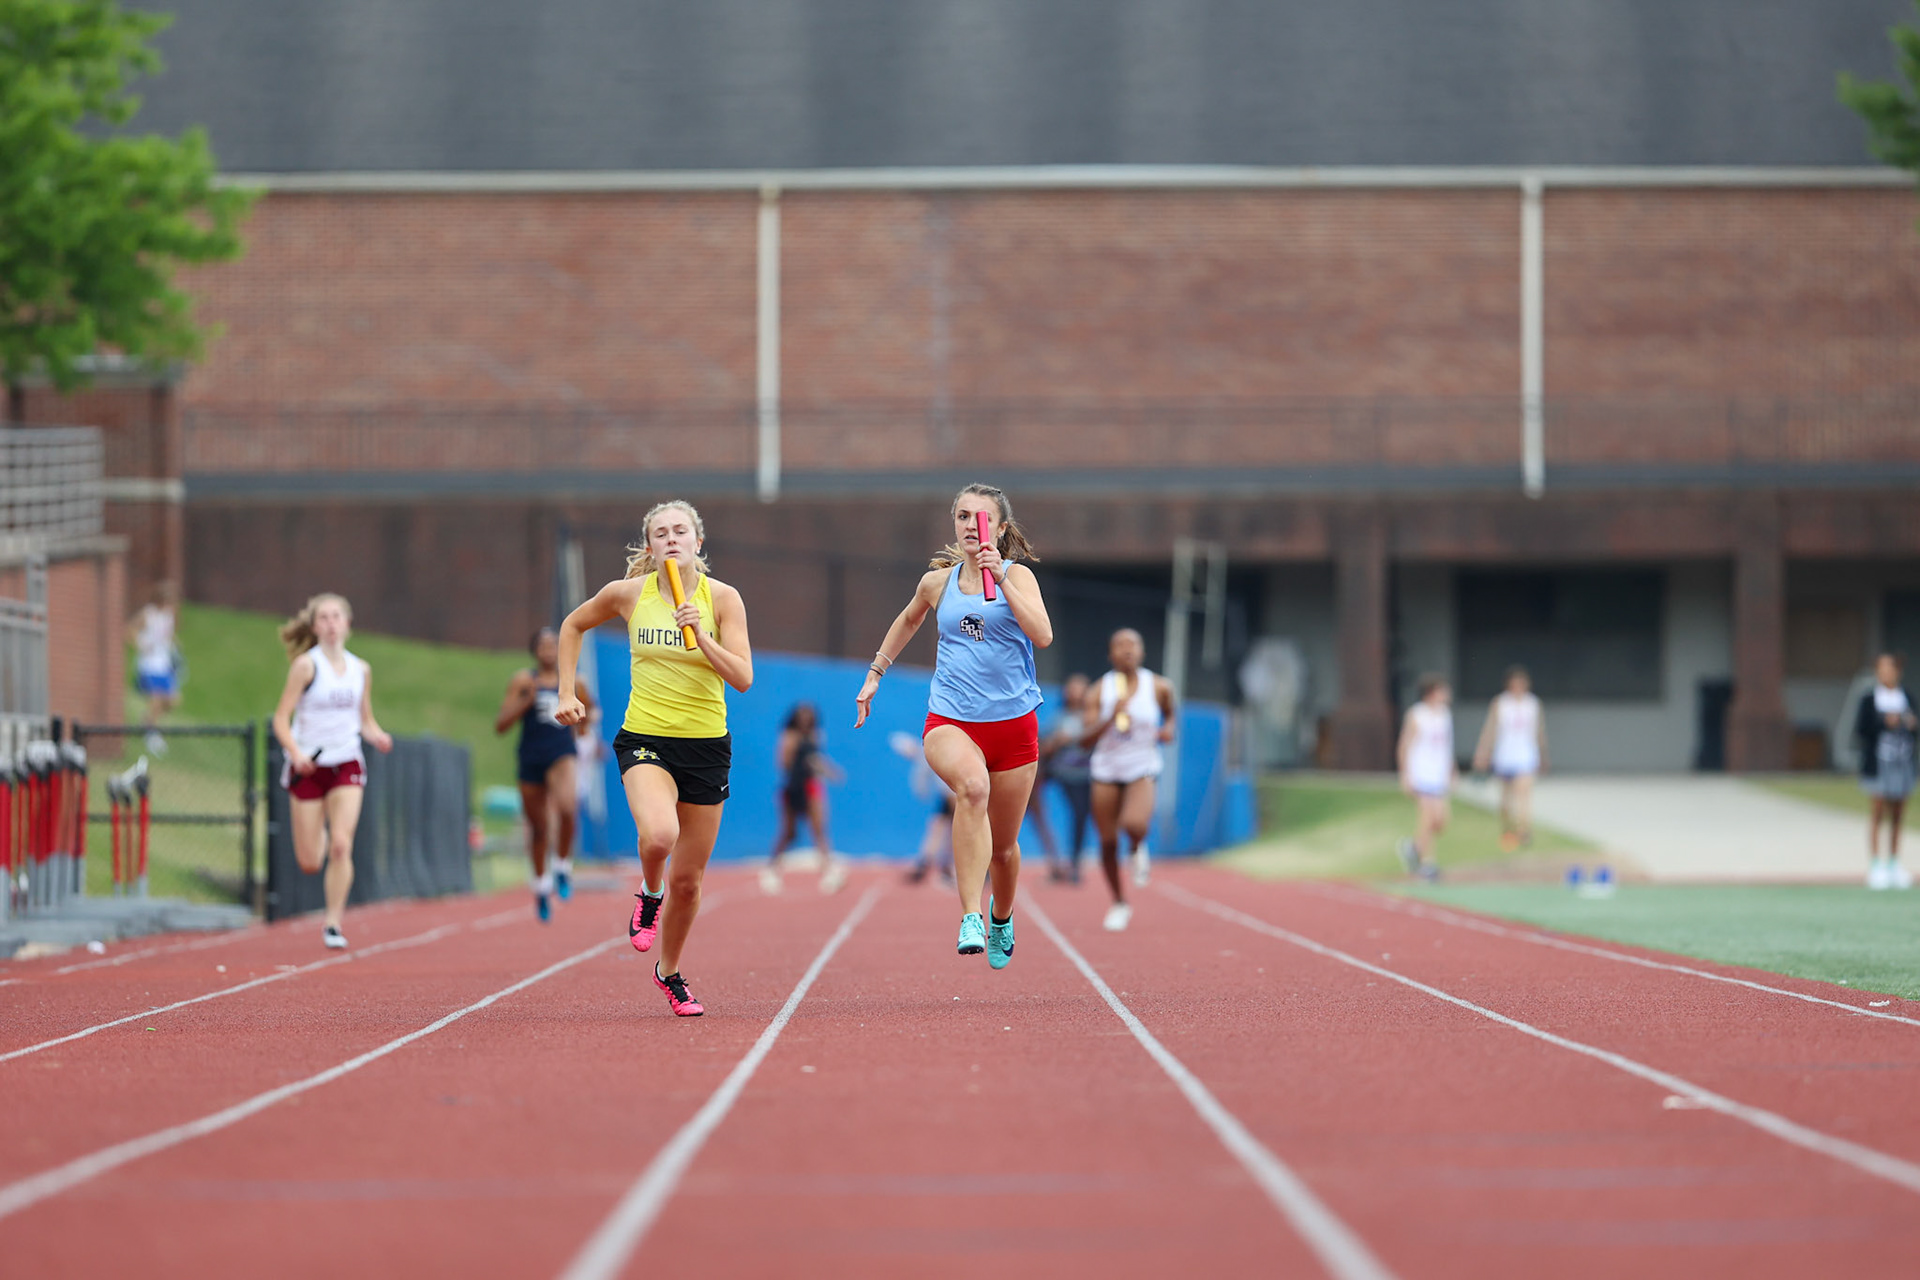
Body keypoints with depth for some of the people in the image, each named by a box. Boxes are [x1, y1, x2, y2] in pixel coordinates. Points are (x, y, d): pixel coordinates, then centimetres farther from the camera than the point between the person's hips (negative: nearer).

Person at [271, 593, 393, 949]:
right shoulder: (306, 664, -7)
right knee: (309, 862, 1)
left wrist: (378, 736, -6)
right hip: (308, 768, -2)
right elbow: (281, 718, -9)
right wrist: (296, 753, -25)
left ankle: (333, 923, -6)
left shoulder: (360, 669, 6)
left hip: (347, 764, 2)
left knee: (341, 846, -15)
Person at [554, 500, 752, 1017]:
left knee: (688, 878, 7)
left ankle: (669, 972, 32)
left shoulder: (722, 598, -4)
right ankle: (649, 897, 2)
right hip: (645, 738, -1)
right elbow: (573, 625, 17)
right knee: (659, 834, -32)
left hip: (706, 746, 1)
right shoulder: (627, 594, -2)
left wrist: (702, 637, -24)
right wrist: (567, 693, 9)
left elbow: (743, 678, -11)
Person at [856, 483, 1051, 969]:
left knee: (1004, 846, 11)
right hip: (950, 720, 0)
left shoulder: (1018, 576, 0)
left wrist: (1000, 578, -21)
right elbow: (907, 621, 29)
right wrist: (874, 674, 28)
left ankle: (1001, 917, 46)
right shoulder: (937, 581, 7)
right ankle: (970, 918, -39)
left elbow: (1042, 636, -17)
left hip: (1012, 721, 0)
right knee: (972, 786, -35)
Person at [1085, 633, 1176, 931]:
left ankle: (1139, 850, 9)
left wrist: (1169, 727, 0)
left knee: (1134, 825, -29)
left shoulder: (1159, 687, -2)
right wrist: (1111, 717, -26)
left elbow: (1170, 710, 21)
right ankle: (1119, 904, 25)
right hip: (1106, 772, 1)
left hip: (1143, 771, -1)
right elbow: (1085, 739, -12)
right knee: (1108, 842, 5)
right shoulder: (1099, 692, -5)